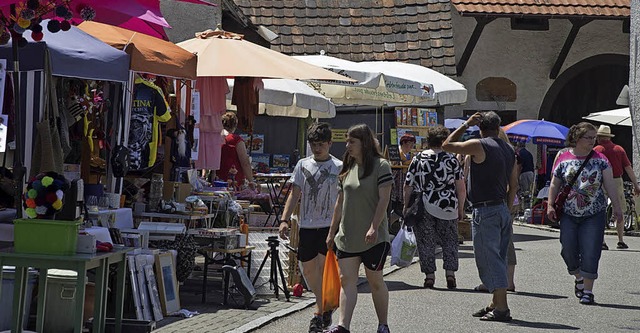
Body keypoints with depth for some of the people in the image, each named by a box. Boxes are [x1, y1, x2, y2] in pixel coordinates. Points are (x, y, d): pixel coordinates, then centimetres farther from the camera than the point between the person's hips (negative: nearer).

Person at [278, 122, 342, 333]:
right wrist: (285, 220, -3)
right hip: (306, 225, 4)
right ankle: (326, 307, 26)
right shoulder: (303, 165, 9)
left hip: (329, 226, -4)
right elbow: (295, 194, 8)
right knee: (308, 269, 9)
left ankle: (319, 313, -3)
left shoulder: (338, 167, 0)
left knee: (323, 267, -11)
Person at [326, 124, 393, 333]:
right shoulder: (347, 169, 12)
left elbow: (384, 199, -13)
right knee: (346, 280, -4)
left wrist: (374, 227, -22)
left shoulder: (380, 166, -7)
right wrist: (332, 232, 15)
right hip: (346, 237, 5)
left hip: (372, 237, -5)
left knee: (375, 281, 4)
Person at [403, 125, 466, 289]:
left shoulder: (418, 159, 1)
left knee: (426, 242, 7)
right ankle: (450, 273, 2)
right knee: (449, 241, 12)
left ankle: (429, 275, 5)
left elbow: (408, 186, 1)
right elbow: (461, 188, -2)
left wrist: (406, 206, 11)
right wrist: (461, 209, 7)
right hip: (448, 208, 0)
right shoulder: (452, 160, -1)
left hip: (423, 208, 0)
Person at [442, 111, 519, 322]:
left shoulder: (479, 146, -11)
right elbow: (513, 184, 15)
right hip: (503, 210, 8)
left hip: (485, 210, -8)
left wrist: (466, 125, 5)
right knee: (498, 259, 15)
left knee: (489, 259, -7)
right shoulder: (509, 150, 12)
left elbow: (447, 145, -2)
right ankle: (496, 304, 21)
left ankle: (501, 308, -11)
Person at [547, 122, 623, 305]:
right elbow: (555, 184, 7)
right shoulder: (563, 158, 2)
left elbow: (610, 184, -1)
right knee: (569, 250, 3)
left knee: (590, 253, -5)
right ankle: (579, 279, 30)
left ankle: (588, 290, 3)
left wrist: (616, 206, -7)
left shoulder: (600, 159, 1)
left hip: (594, 215, -1)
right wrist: (550, 205, -2)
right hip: (568, 214, 1)